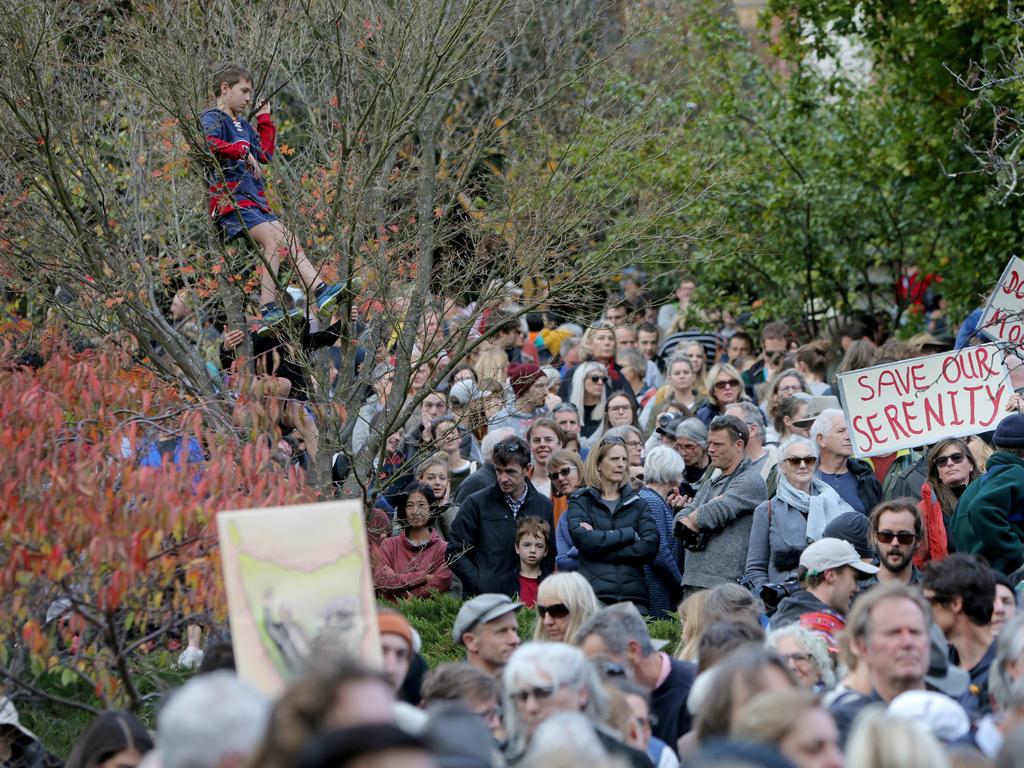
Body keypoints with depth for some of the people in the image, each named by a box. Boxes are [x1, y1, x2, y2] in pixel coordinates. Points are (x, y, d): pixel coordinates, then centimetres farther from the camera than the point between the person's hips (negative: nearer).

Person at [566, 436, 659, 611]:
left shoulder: (637, 503, 16)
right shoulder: (580, 502, 10)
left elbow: (650, 547, 1)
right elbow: (584, 540, -8)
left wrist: (602, 546, -6)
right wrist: (629, 534, -3)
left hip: (633, 594, 2)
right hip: (594, 594, -2)